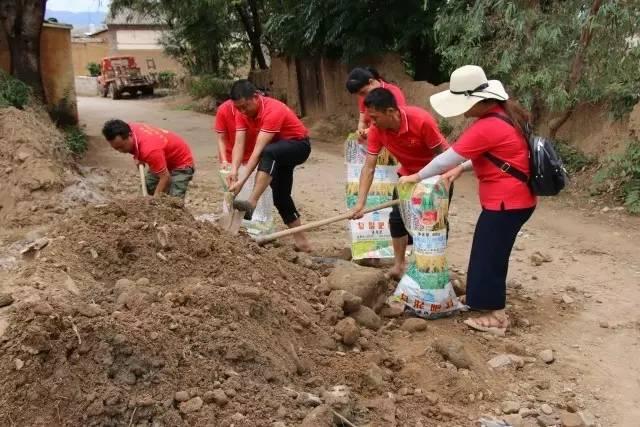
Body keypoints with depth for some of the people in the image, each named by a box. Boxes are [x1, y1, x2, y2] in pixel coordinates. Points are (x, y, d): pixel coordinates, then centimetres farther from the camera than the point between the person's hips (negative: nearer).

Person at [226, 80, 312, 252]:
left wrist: (243, 180, -41)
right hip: (278, 153, 9)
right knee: (281, 195, 5)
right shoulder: (242, 112, -9)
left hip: (298, 145, -8)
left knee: (268, 153, -38)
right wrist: (234, 170, -36)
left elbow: (259, 150, -37)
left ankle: (251, 202, -44)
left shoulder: (273, 111, -32)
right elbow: (239, 144, -19)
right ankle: (301, 241, 13)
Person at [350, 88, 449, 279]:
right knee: (397, 216, 0)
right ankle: (399, 263, 15)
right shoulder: (376, 130, -22)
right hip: (409, 173, 5)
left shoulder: (421, 120, -36)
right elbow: (369, 167, -21)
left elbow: (442, 152, -24)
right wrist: (361, 202, -29)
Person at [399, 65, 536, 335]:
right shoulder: (504, 115, 7)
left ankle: (496, 317, 11)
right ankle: (486, 301, 34)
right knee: (490, 254, 20)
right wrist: (462, 168, 7)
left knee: (489, 256, 1)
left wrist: (416, 177, -4)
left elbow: (447, 158, -17)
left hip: (506, 202, -10)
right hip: (512, 199, 10)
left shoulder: (486, 127, -24)